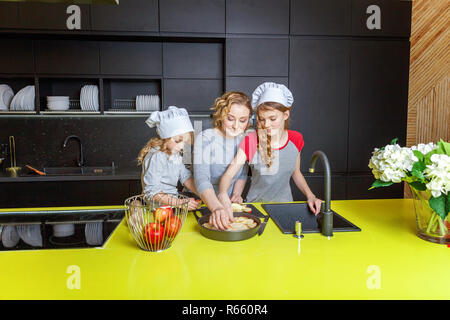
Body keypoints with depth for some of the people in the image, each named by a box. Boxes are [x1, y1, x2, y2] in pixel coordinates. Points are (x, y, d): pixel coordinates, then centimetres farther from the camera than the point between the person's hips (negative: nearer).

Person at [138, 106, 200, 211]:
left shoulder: (175, 154, 7)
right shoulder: (156, 157, -19)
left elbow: (186, 177, 7)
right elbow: (152, 192, -22)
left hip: (173, 200, 7)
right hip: (158, 206, -7)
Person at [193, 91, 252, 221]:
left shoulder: (243, 139, 1)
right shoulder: (205, 138, -16)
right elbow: (201, 179, -28)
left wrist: (237, 194, -3)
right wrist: (216, 207, -42)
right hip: (202, 203, -3)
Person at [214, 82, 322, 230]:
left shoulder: (296, 139, -2)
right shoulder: (250, 141, -13)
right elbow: (229, 174, -21)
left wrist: (310, 196, -3)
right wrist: (223, 196, -42)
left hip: (285, 205, 2)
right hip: (256, 205, -1)